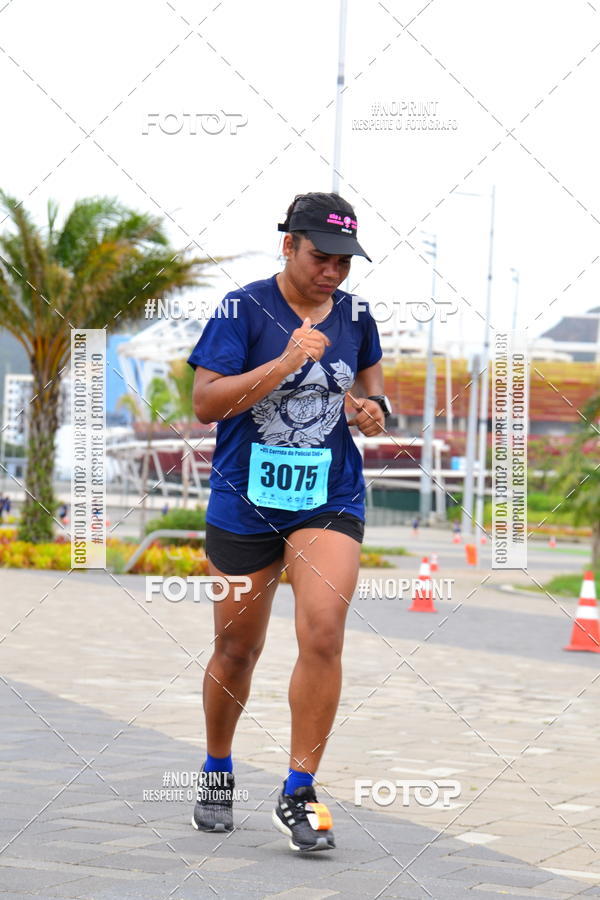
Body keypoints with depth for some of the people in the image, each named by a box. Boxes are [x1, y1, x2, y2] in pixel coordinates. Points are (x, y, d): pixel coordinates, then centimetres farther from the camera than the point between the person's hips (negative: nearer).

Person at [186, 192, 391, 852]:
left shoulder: (354, 315, 5)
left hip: (330, 500, 2)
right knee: (237, 650, 9)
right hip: (245, 502, -2)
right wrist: (286, 362, -25)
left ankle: (298, 795, -9)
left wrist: (374, 407, 3)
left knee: (323, 632, -18)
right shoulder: (243, 310, -9)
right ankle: (217, 774, 35)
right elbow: (205, 403, -16)